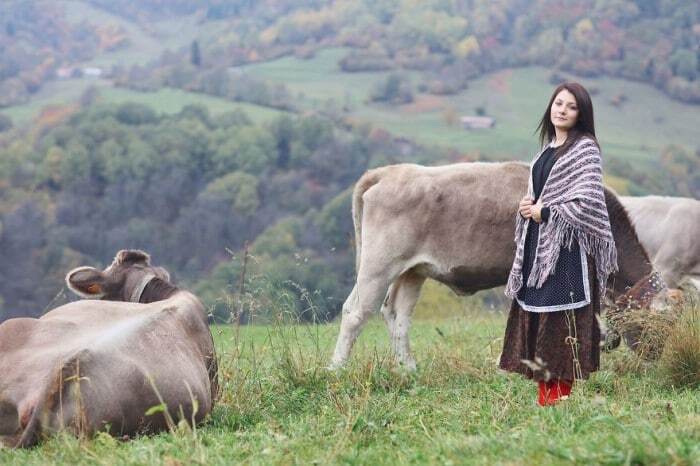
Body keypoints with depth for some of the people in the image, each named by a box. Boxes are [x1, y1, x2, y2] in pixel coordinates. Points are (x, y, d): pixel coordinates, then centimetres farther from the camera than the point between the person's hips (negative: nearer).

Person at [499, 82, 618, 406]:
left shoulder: (584, 148, -7)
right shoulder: (547, 149, 16)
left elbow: (587, 202, -15)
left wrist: (544, 213, -10)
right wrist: (526, 208, 0)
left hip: (567, 247, -8)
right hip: (538, 246, 8)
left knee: (562, 319, -8)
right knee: (535, 318, 6)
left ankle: (562, 394, -5)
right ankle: (544, 394, 11)